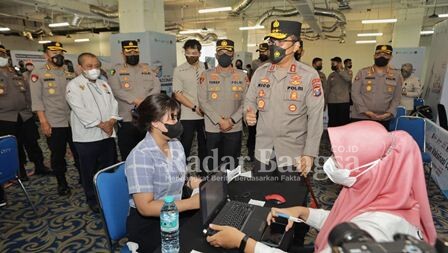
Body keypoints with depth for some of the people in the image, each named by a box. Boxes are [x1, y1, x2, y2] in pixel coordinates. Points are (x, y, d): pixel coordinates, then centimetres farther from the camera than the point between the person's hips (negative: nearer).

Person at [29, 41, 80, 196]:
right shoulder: (38, 74, -1)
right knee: (58, 156, 9)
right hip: (54, 124, -3)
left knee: (79, 153, 10)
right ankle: (62, 183, 24)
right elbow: (37, 100, -6)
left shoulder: (70, 75, 10)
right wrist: (43, 122, -12)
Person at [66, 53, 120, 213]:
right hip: (87, 136, -5)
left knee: (109, 168, 12)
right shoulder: (74, 85, -4)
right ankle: (93, 200, 24)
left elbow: (113, 104, 8)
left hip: (107, 134, 5)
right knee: (89, 171, 7)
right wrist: (101, 124, -15)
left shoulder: (103, 84, 14)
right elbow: (80, 110, -15)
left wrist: (111, 121, -9)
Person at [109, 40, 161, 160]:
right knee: (128, 157, 5)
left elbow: (157, 87, 3)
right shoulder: (116, 70, 5)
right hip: (127, 120, -2)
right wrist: (137, 100, -18)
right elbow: (116, 90, -9)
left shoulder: (147, 68, 14)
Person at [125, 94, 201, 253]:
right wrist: (191, 203, -26)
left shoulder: (176, 144, 2)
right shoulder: (140, 156, -22)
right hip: (147, 225, -6)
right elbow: (145, 207, -25)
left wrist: (191, 182, -6)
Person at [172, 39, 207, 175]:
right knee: (185, 146, 3)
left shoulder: (206, 68, 4)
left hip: (206, 114, 3)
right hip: (188, 116, -2)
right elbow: (177, 94, -5)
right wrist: (195, 108, -13)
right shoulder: (179, 70, -2)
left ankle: (204, 171, 27)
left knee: (204, 145, 12)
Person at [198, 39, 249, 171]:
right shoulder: (206, 75, 1)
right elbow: (202, 101, -6)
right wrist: (219, 121, -13)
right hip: (212, 128, 0)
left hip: (235, 128, 1)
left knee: (233, 163, 11)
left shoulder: (242, 76, 4)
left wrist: (231, 120, -12)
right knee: (213, 163, 11)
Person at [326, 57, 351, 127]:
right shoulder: (331, 75, 13)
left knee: (344, 121, -3)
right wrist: (326, 100, 10)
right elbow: (327, 89, 15)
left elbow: (348, 79, -19)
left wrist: (340, 70, -14)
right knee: (332, 121, 5)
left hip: (344, 101, -3)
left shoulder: (347, 72, 5)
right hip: (332, 102, 3)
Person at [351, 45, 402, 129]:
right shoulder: (362, 73, 1)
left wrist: (389, 113, -9)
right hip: (360, 117, -2)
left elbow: (396, 98, 8)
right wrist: (365, 111, -14)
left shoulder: (396, 75, 8)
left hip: (383, 120, 2)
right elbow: (355, 93, -5)